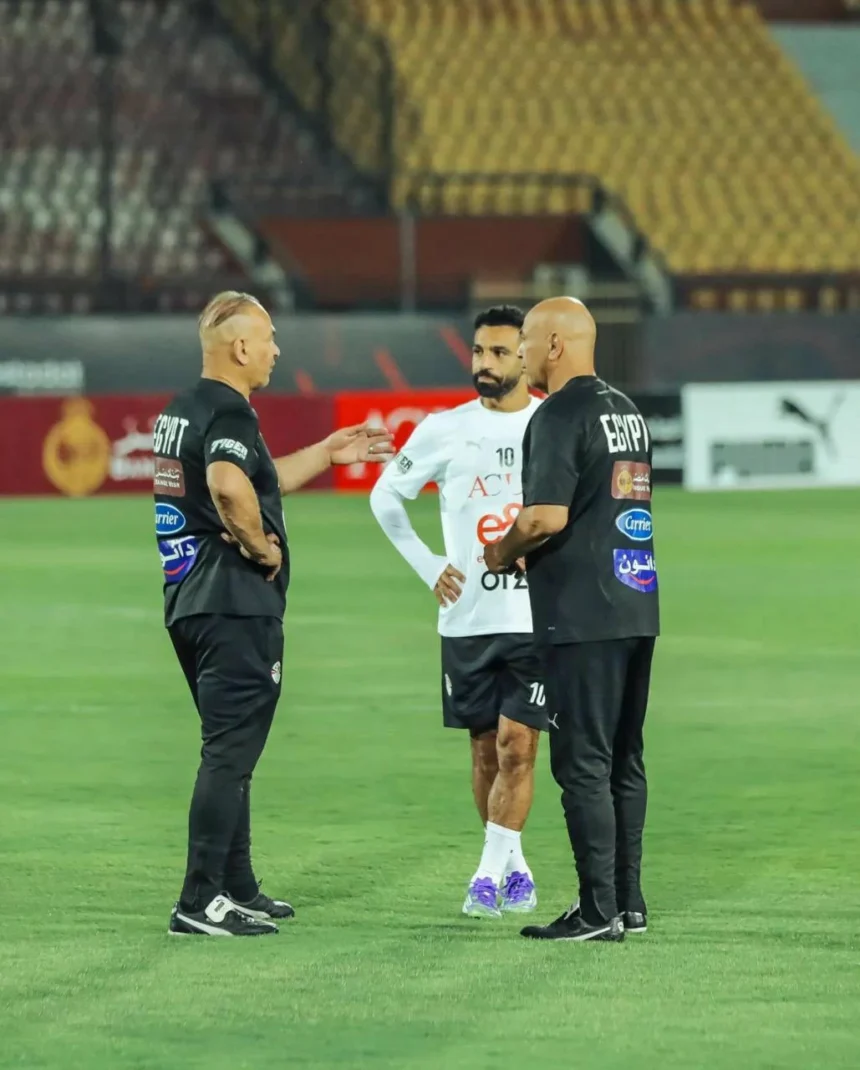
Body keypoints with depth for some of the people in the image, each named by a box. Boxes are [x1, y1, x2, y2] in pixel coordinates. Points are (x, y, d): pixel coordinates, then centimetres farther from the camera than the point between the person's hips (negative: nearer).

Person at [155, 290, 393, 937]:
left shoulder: (182, 411, 16)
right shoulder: (228, 411, -15)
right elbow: (229, 485, -36)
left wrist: (325, 454, 34)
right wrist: (262, 544, -20)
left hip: (189, 603, 10)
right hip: (236, 604, -10)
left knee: (230, 749, 19)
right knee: (229, 752, -8)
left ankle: (239, 889, 26)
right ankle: (201, 902, -10)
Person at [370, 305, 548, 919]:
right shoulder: (444, 431, 2)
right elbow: (386, 496, 15)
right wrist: (429, 567, 8)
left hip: (538, 617, -2)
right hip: (466, 617, 2)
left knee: (516, 746, -10)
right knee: (486, 750, 7)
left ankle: (489, 875, -9)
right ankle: (516, 869, 20)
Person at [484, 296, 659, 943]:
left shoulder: (560, 417, -13)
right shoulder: (628, 411, 16)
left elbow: (547, 517, -22)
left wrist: (504, 551, -2)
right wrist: (528, 551, 21)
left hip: (582, 616, -9)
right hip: (638, 606, 9)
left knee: (583, 763, -5)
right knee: (624, 761, 13)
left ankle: (599, 911, -6)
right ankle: (628, 902, 16)